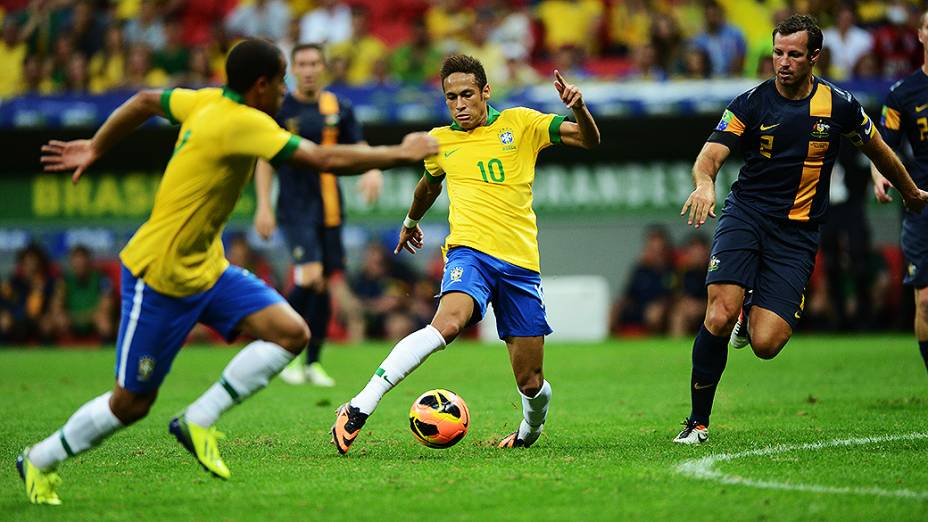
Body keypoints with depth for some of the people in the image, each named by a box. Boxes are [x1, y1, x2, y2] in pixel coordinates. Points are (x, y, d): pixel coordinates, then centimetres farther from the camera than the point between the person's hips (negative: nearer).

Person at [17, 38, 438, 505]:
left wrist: (95, 147, 31)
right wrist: (403, 153, -18)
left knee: (291, 332, -8)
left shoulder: (207, 102, 1)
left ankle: (198, 421, 0)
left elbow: (145, 101, 17)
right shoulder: (241, 123, -25)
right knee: (131, 404, 2)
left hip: (206, 268, 9)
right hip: (161, 275, -9)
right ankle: (40, 462, 24)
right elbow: (326, 159, -28)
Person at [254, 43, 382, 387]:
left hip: (330, 207, 4)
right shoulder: (280, 110, 0)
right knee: (310, 277, -20)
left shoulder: (339, 109, 9)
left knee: (326, 282, 4)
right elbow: (265, 160, 3)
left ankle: (312, 362, 15)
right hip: (295, 207, -4)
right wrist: (264, 206, -5)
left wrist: (372, 171, -12)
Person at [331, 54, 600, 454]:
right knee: (447, 323, -35)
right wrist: (411, 221, 50)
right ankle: (359, 409, -41)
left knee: (530, 383, 0)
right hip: (470, 251, -1)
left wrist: (578, 109, -22)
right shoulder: (439, 141, 12)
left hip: (521, 263, 1)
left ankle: (531, 430, 37)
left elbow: (589, 140, -2)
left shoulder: (520, 123, 6)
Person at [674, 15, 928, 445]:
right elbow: (710, 155, -15)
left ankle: (753, 312, 27)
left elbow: (877, 149, 17)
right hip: (747, 214, -1)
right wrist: (704, 182, -39)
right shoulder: (751, 103, -5)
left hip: (797, 231, 1)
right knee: (720, 315, -23)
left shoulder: (839, 105, -1)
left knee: (766, 344, -13)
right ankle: (698, 421, -6)